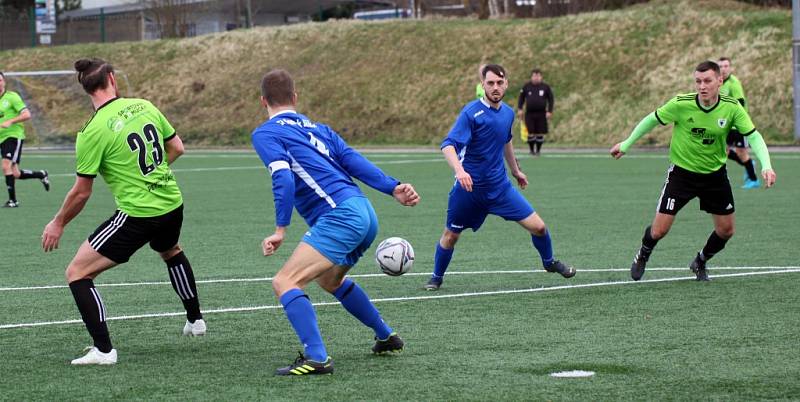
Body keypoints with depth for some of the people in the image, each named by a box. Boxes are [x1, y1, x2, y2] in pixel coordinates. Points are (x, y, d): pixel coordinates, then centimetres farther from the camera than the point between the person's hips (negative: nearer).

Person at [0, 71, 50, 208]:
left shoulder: (12, 97, -6)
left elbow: (27, 114, -13)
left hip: (14, 136, -7)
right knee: (15, 174, 6)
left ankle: (12, 200, -15)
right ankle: (41, 175, 32)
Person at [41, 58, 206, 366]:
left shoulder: (93, 132, -15)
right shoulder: (145, 107, 1)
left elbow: (81, 192, -10)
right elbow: (177, 148, 11)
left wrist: (58, 224, 5)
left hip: (137, 215, -7)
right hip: (173, 203, 7)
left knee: (77, 273, 0)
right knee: (171, 251, 40)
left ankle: (103, 349, -8)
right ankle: (195, 320, 51)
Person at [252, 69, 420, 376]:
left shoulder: (265, 133, 1)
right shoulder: (317, 128, 23)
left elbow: (284, 179, -14)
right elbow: (353, 160, 10)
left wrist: (280, 230, -17)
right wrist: (393, 188, 0)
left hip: (339, 217, -8)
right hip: (365, 214, 8)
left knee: (285, 282, -13)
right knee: (329, 280, 33)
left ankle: (316, 358, -28)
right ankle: (387, 338, 42)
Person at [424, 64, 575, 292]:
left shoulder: (508, 113, 4)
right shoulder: (472, 112, -16)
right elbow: (448, 145, -25)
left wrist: (515, 170, 34)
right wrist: (459, 170, -42)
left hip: (499, 186, 4)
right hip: (469, 187, -4)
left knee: (538, 227, -1)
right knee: (450, 236, 8)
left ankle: (549, 262, 26)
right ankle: (437, 277, 32)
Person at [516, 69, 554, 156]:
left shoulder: (546, 87, 3)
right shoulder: (526, 87, 4)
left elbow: (551, 99, 7)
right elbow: (521, 98, 11)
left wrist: (549, 111, -2)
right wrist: (519, 109, 1)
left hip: (541, 114, 0)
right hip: (529, 113, 0)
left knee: (540, 133, 1)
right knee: (531, 132, -5)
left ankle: (538, 150, 16)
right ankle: (532, 150, 11)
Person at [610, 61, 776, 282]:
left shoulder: (732, 108, -16)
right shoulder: (681, 104, -20)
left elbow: (754, 137, -15)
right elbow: (652, 120, -5)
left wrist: (766, 166, -31)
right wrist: (626, 145, 2)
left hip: (715, 174, 2)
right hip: (681, 171, -2)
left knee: (726, 230, 6)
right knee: (659, 230, -7)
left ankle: (700, 262, 36)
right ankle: (643, 256, 28)